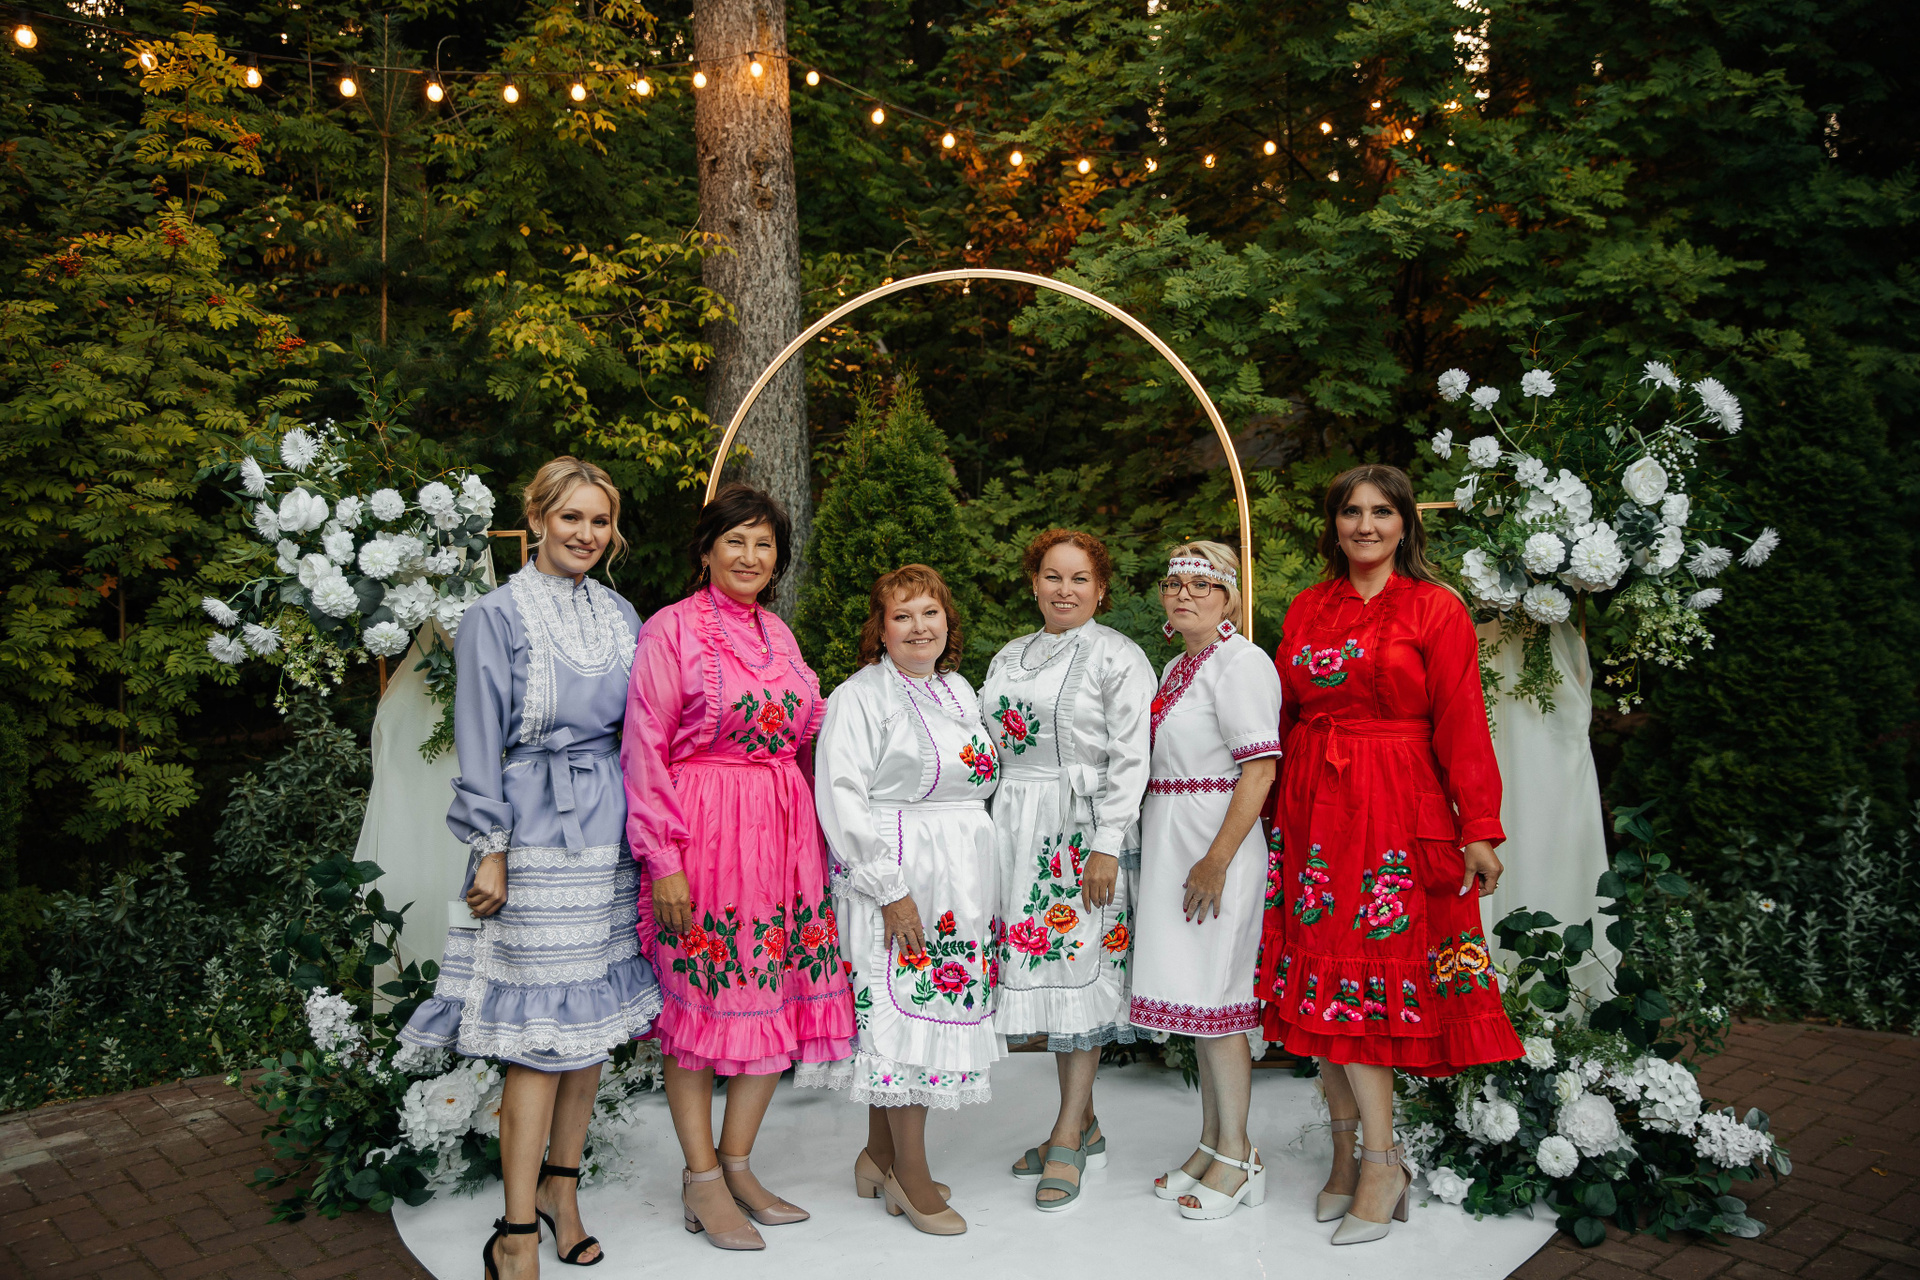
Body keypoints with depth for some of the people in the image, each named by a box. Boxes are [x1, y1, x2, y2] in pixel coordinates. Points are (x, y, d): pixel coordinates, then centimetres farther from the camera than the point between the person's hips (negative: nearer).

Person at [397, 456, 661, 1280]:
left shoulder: (621, 616, 12)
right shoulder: (497, 616, -3)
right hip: (537, 833, -5)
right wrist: (489, 851, -9)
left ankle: (559, 1188, 26)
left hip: (611, 834, 5)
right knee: (541, 1033, -5)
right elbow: (481, 742, -5)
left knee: (595, 1015, 10)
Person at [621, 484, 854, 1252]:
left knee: (777, 998, 8)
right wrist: (662, 858, -14)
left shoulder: (776, 632, 13)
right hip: (700, 833, -6)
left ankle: (736, 1163, 23)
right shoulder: (671, 629, -6)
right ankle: (702, 1181, 16)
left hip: (782, 834, 6)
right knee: (700, 998, 2)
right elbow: (645, 751, -9)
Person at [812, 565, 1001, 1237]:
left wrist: (985, 887, 15)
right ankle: (910, 1173, 10)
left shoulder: (960, 691, 14)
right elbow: (842, 798, -16)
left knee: (942, 1008, 11)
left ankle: (880, 1156, 25)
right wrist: (889, 888, -19)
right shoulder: (860, 696, -8)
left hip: (965, 878, 7)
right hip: (897, 878, -7)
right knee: (906, 1013, -4)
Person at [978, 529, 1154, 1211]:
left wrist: (1106, 846, -17)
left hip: (1084, 832, -6)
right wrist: (987, 835, 13)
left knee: (1080, 972, -3)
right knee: (1042, 969, 9)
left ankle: (1066, 1141, 5)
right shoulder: (1010, 656, 16)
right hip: (1017, 831, 6)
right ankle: (1083, 1124, 22)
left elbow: (1129, 759, -10)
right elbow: (989, 749, 18)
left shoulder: (1119, 657, -3)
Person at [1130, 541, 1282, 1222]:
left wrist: (1216, 860, -23)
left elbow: (1259, 770, -19)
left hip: (1215, 842, -9)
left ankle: (1238, 1158, 9)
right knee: (1197, 995, 13)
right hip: (1170, 843, 9)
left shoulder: (1240, 662, -12)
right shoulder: (1176, 669, 16)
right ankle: (1212, 1145, 23)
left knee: (1212, 997, -4)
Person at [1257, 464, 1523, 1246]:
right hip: (1313, 812, 4)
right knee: (1325, 977, 5)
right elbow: (1286, 716, 11)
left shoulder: (1435, 609, -1)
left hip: (1397, 813, -4)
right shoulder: (1308, 609, 12)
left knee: (1363, 977, -6)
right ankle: (1352, 1152, 15)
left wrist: (1480, 828, -11)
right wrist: (1277, 813, 5)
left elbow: (1462, 722, -6)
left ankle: (1377, 1161, 6)